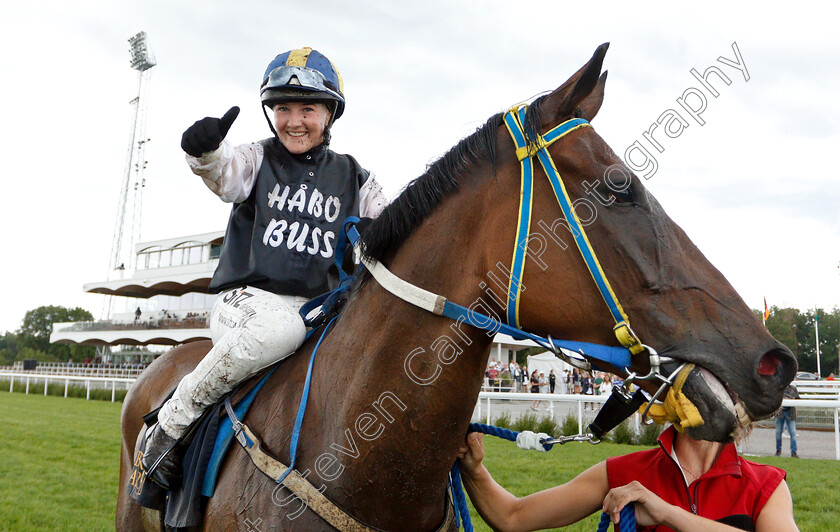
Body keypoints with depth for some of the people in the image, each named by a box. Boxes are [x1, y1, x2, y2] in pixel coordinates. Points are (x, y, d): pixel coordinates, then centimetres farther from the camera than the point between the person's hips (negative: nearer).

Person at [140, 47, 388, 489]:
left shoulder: (352, 177, 17)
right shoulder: (257, 161, 9)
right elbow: (223, 172, -14)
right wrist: (205, 150, -37)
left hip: (322, 307, 4)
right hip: (248, 297, -3)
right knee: (282, 327, -38)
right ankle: (173, 420, -20)